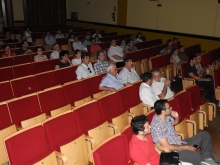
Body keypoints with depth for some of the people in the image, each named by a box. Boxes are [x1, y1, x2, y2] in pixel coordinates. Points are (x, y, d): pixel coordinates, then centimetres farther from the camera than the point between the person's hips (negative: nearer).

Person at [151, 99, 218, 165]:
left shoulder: (167, 117, -2)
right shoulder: (156, 126, -27)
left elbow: (175, 122, 22)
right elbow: (167, 147, -24)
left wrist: (176, 117, -2)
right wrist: (186, 147, -15)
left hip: (180, 143, 10)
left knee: (204, 134, 10)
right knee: (200, 158, -27)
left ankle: (207, 159, -4)